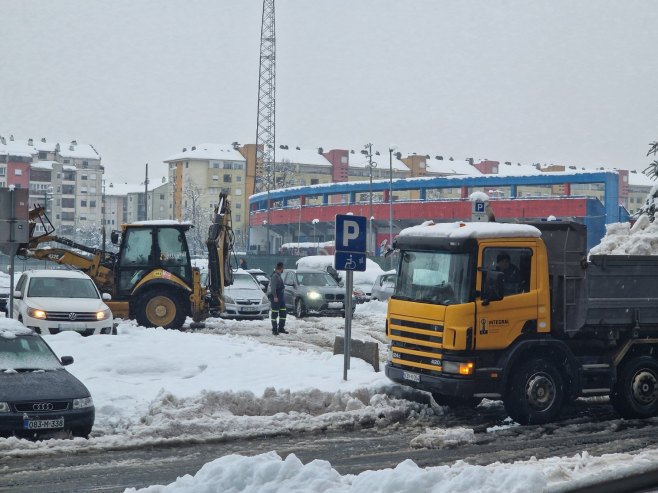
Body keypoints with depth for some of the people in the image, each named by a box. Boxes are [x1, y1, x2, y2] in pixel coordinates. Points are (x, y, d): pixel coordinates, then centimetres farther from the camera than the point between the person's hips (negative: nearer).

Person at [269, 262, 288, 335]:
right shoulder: (275, 276, -14)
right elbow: (273, 287, -21)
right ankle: (274, 330, 0)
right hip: (275, 298, -10)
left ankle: (281, 328, 19)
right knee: (275, 314, -4)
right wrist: (275, 296, -27)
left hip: (280, 297, 10)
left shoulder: (279, 276, 16)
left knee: (283, 313, 12)